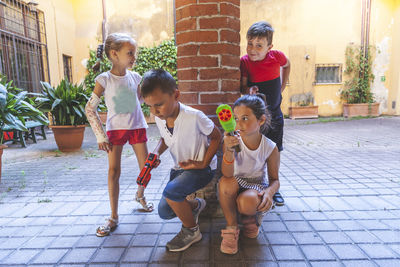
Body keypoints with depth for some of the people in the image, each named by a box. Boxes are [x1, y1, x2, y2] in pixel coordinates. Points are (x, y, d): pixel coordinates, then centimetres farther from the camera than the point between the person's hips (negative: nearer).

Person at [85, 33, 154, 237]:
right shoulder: (104, 79, -9)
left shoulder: (135, 77, 2)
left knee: (146, 167, 5)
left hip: (137, 127, 4)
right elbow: (90, 109, -8)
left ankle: (140, 195, 36)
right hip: (115, 129, -3)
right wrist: (100, 136, -11)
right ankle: (113, 217, 8)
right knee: (113, 171, -5)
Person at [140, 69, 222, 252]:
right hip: (179, 168, 7)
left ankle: (191, 231, -4)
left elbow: (216, 137, -13)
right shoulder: (159, 119, -8)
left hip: (201, 168, -7)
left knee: (170, 191, -31)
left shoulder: (194, 117, -27)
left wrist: (204, 163, -19)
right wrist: (156, 153, -7)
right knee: (164, 212, 5)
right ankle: (195, 205, 34)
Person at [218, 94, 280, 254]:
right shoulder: (232, 140, -17)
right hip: (236, 185, 1)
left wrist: (269, 192, -28)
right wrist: (229, 151, -47)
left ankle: (252, 218, 7)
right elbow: (227, 174, -28)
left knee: (248, 202, -35)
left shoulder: (270, 148, -15)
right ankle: (231, 227, -10)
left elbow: (274, 179, -4)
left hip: (257, 185, 0)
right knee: (226, 182, -35)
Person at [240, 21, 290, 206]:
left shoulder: (276, 56, -9)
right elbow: (243, 86, -10)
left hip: (274, 114, 2)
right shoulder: (245, 61, -14)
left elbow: (287, 65, 13)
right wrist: (249, 90, -32)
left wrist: (282, 88, 8)